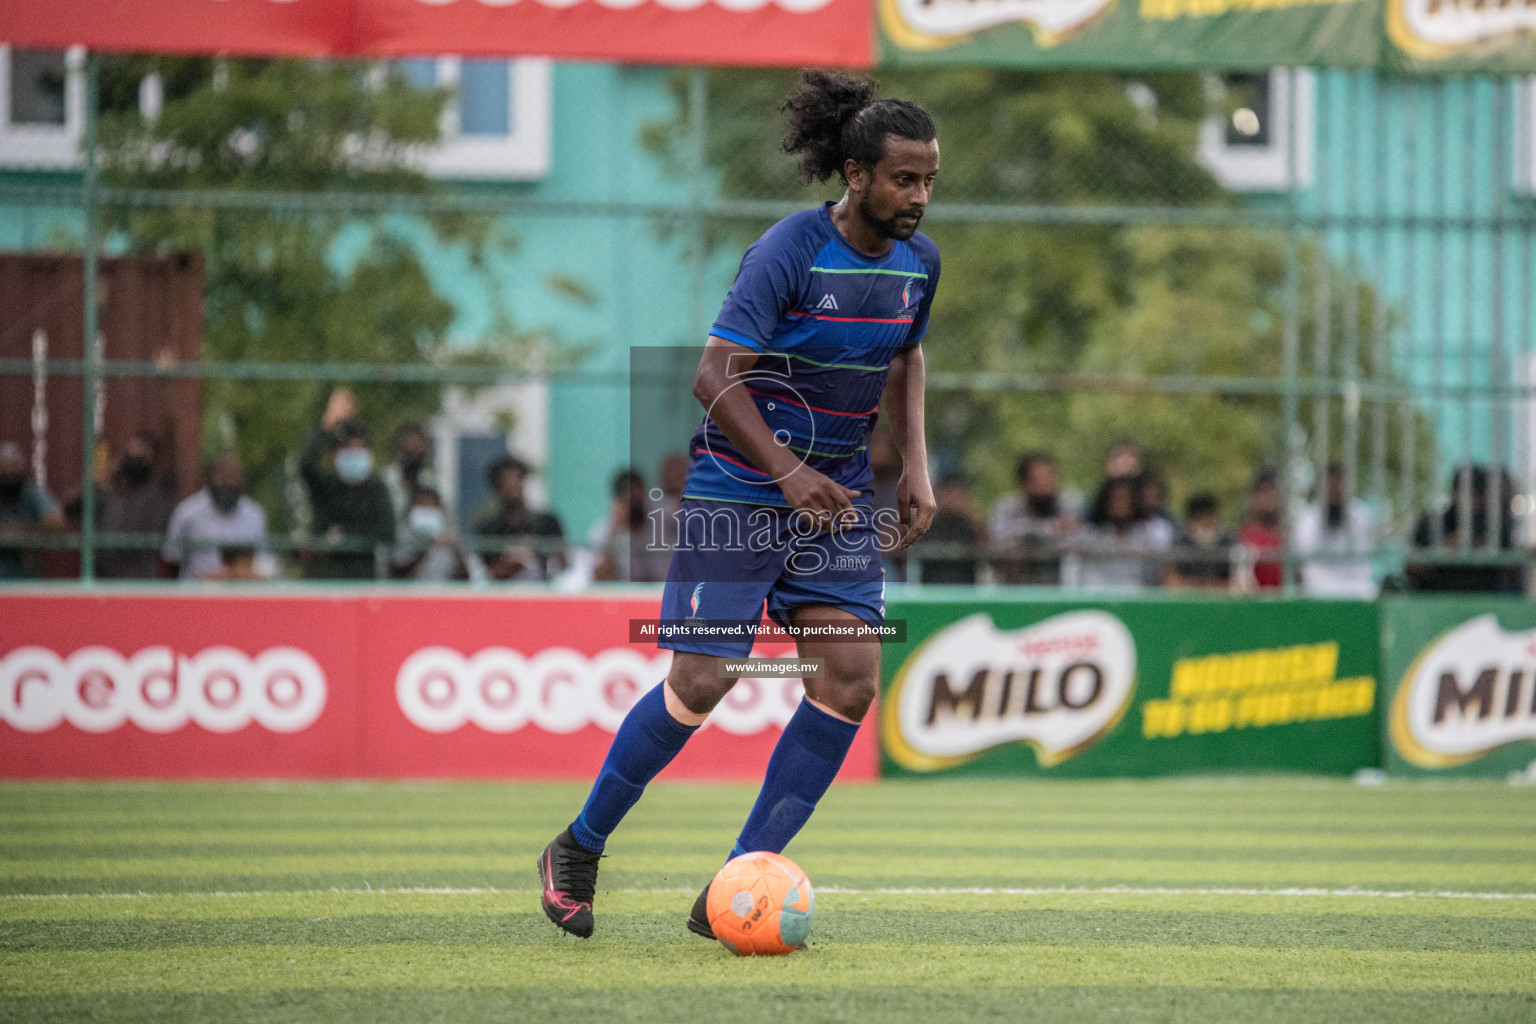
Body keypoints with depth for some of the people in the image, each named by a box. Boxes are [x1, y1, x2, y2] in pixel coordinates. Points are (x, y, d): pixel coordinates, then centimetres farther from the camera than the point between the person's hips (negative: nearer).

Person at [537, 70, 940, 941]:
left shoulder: (918, 261, 3)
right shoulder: (789, 252, -19)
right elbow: (716, 378, -21)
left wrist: (916, 468, 10)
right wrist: (787, 471, -29)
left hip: (838, 495, 6)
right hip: (738, 492, -6)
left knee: (851, 680, -7)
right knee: (703, 682, -9)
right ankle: (578, 850, 13)